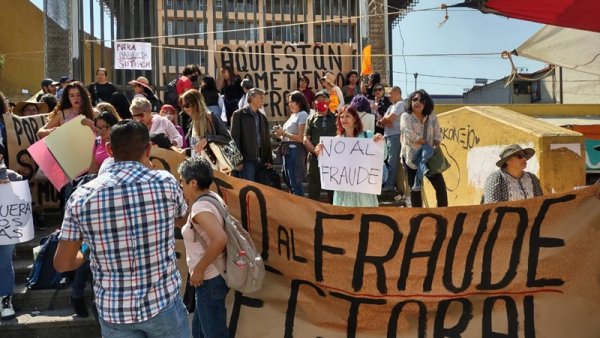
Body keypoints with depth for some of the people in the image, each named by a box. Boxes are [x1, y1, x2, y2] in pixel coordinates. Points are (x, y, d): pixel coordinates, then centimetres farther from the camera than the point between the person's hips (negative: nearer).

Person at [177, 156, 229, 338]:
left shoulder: (199, 208, -23)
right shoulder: (212, 197, 4)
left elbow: (220, 239, -35)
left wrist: (199, 269, -25)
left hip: (210, 280, -10)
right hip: (214, 275, 10)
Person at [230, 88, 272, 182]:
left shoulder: (262, 117, 17)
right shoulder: (239, 115, 0)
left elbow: (267, 139, 17)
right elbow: (235, 138, -5)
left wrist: (269, 159, 9)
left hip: (261, 160, 6)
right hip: (247, 159, -5)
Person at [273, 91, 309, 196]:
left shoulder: (303, 115, -8)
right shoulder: (293, 115, 18)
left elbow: (301, 138, -15)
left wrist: (284, 133, -12)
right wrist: (280, 135, 4)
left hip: (295, 151, -9)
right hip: (287, 151, 9)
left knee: (295, 183, -8)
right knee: (289, 183, 13)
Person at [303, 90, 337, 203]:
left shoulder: (335, 118, 8)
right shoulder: (311, 119, 10)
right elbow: (306, 140, 4)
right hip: (314, 158, 1)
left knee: (333, 191, 3)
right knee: (313, 192, 4)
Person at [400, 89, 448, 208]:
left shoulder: (432, 117, 9)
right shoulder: (406, 117, -1)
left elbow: (438, 135, 6)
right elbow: (410, 134, -16)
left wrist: (435, 148, -12)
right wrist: (426, 143, -13)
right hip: (412, 157, -3)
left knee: (440, 185, -1)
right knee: (415, 189, 3)